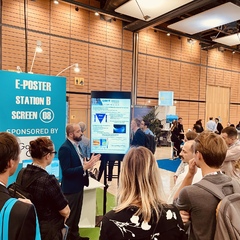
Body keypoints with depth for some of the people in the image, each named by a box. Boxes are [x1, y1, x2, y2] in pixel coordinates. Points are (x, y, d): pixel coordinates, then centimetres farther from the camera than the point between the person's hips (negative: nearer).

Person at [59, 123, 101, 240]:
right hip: (71, 188, -9)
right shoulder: (65, 148, -23)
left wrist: (89, 162, -3)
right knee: (69, 216, 8)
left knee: (76, 214, 23)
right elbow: (66, 171, -26)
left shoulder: (75, 145, 5)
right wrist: (84, 167, -32)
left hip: (78, 186, 9)